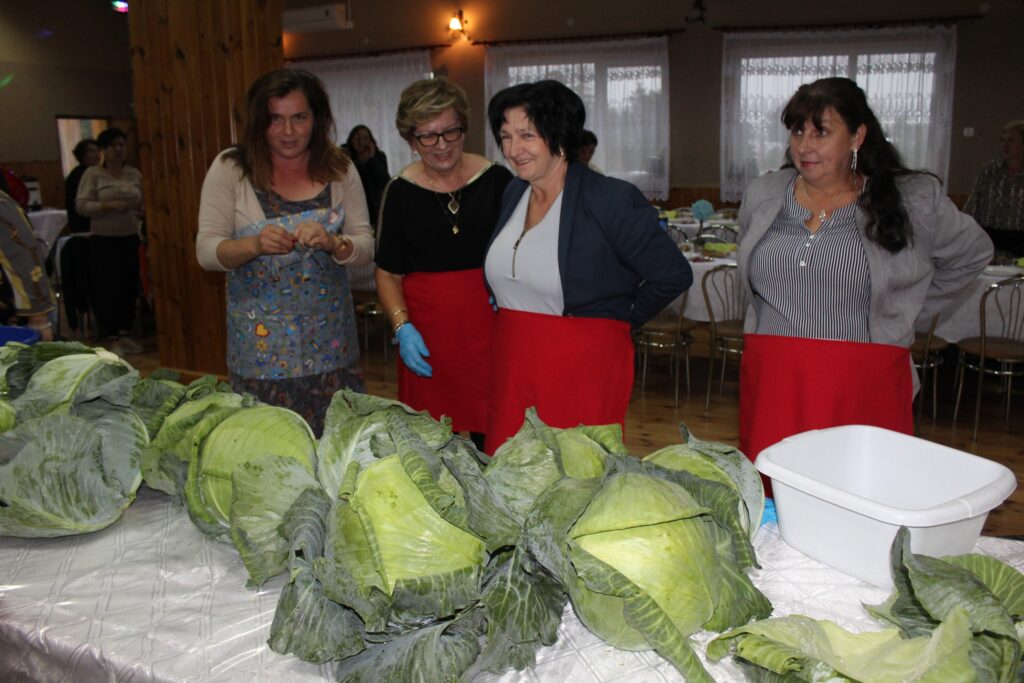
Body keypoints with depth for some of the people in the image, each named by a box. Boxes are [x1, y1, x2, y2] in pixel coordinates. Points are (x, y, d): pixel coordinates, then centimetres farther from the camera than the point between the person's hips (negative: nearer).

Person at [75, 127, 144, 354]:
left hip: (130, 239, 4)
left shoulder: (134, 174, 11)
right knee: (107, 288, -2)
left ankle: (125, 334, 16)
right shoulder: (92, 174, -2)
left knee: (129, 287, 5)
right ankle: (109, 337, 5)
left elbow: (143, 204, 17)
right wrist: (108, 206, -21)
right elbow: (81, 205, -8)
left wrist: (141, 213, -5)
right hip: (103, 241, -4)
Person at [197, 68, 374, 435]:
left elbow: (366, 245, 1)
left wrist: (332, 244, -21)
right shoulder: (230, 168, -3)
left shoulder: (338, 169, 2)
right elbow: (206, 250, -5)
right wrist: (253, 245, -25)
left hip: (329, 336, 2)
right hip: (260, 336, -1)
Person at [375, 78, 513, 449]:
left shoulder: (496, 180, 1)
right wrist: (402, 327, -4)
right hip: (426, 329, 1)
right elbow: (388, 273, 9)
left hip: (488, 322, 0)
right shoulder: (401, 191, 4)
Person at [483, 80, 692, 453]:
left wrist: (621, 319, -2)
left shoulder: (610, 199, -13)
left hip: (583, 369, -6)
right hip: (511, 366, 6)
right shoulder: (513, 194, 9)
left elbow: (674, 275, -10)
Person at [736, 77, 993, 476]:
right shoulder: (761, 196, 9)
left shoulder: (913, 201, 0)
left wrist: (900, 312, 12)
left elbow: (972, 253, 16)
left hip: (863, 387, -2)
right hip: (772, 382, 3)